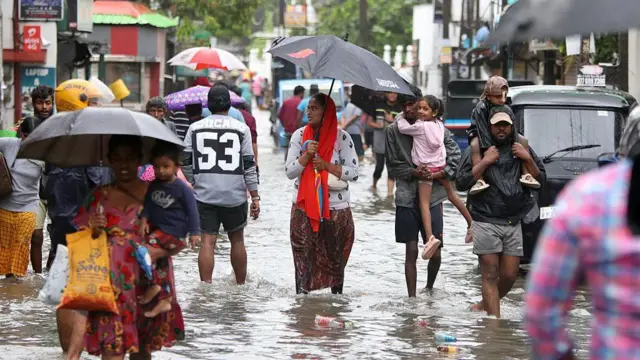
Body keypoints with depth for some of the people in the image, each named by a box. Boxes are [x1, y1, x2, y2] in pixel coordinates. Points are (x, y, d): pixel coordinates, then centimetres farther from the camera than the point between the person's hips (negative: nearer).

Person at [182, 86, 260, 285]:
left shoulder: (195, 128, 3)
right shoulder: (241, 129, -1)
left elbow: (186, 162, 4)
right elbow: (249, 166, -2)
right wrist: (255, 197, 1)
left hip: (204, 194, 0)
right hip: (235, 194, 0)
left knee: (207, 241, -2)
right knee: (237, 240, 15)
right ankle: (240, 285, 26)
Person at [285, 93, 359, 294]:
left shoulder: (341, 137, -3)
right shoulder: (300, 135, 3)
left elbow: (353, 173, -5)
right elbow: (289, 172, 1)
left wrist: (326, 165, -15)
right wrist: (306, 155, -14)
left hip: (336, 207, -1)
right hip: (304, 207, 1)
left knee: (335, 257, 9)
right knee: (303, 255, -4)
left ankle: (337, 294, 23)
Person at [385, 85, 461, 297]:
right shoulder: (394, 130, -1)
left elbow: (456, 155, 2)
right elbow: (393, 165, 1)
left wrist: (441, 174, -12)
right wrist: (413, 173, -14)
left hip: (432, 197, 1)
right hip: (407, 198, -1)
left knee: (436, 253, 4)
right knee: (411, 252, 0)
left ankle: (429, 288, 30)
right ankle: (412, 297, 6)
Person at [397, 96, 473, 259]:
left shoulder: (420, 126, -18)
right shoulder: (439, 124, 2)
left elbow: (403, 128, -9)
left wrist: (401, 117, 10)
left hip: (426, 168, -7)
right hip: (441, 166, 7)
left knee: (424, 203, -10)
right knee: (452, 195, 25)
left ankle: (430, 237, -27)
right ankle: (471, 223, 35)